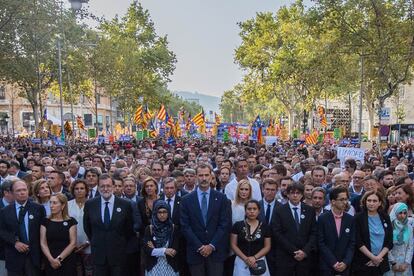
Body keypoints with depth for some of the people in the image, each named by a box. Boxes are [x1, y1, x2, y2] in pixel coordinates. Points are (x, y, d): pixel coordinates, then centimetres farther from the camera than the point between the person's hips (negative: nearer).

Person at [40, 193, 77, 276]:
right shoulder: (45, 221, 4)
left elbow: (73, 243, -5)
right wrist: (51, 259, -12)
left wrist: (59, 258, -12)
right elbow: (43, 243, 0)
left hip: (67, 261, -2)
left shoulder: (70, 221, -2)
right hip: (50, 262, 2)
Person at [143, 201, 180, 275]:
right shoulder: (149, 229, -1)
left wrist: (155, 250, -9)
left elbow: (174, 251, -9)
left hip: (170, 266, 0)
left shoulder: (174, 228, -3)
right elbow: (146, 249, -8)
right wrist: (164, 251, -16)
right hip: (153, 267, 0)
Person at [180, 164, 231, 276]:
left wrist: (212, 246, -10)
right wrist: (199, 246, -10)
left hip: (216, 251, 0)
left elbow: (225, 224, -3)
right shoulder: (186, 200, 2)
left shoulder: (221, 198, 1)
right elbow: (185, 226, -2)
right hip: (195, 251, 0)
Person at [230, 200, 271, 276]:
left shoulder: (265, 227, 2)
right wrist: (245, 258, -12)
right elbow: (233, 245, -1)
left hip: (259, 262, 1)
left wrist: (254, 257, -11)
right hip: (241, 262, 0)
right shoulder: (237, 225, 0)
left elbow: (267, 246, 2)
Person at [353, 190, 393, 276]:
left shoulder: (385, 217, 4)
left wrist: (378, 257, -7)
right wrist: (373, 257, -13)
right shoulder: (359, 218, -6)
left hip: (381, 263, 3)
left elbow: (389, 242, 2)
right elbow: (358, 242, -10)